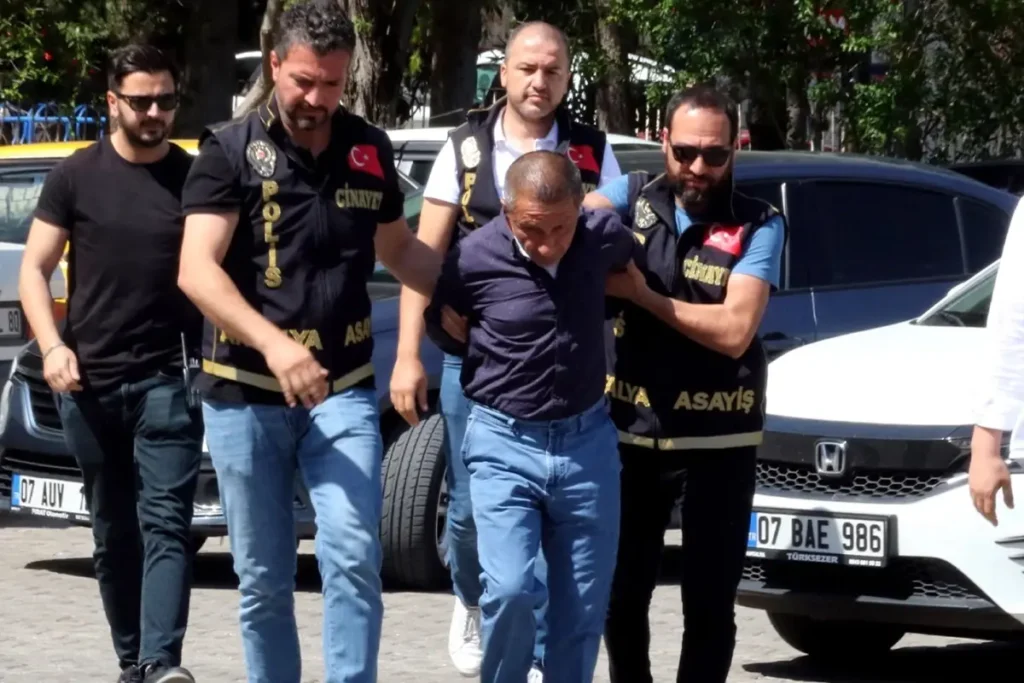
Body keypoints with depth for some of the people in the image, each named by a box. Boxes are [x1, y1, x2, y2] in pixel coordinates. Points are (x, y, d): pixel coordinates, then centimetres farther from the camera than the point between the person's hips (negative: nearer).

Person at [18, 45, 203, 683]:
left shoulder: (196, 177, 5)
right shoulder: (77, 176, 4)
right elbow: (34, 269, 6)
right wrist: (53, 346, -10)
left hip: (168, 381, -1)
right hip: (90, 383, 1)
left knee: (165, 524, -11)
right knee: (113, 532, 8)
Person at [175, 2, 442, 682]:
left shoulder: (371, 150, 7)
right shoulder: (231, 150, -5)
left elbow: (399, 249, 23)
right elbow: (197, 270, -16)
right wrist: (274, 344, -31)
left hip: (343, 392, 2)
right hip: (245, 395, -2)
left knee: (354, 560, -13)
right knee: (263, 581, 6)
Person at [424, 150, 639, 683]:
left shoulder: (604, 237, -8)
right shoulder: (474, 259, -16)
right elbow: (435, 321, 5)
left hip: (587, 441, 3)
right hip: (505, 444, -3)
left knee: (583, 609, 5)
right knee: (509, 591, -17)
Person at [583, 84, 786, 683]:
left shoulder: (759, 226, -4)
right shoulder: (635, 196, 4)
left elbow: (734, 330, -16)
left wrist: (640, 294, -15)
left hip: (719, 440, -2)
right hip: (631, 431, 2)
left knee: (710, 602, 5)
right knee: (623, 591, 11)